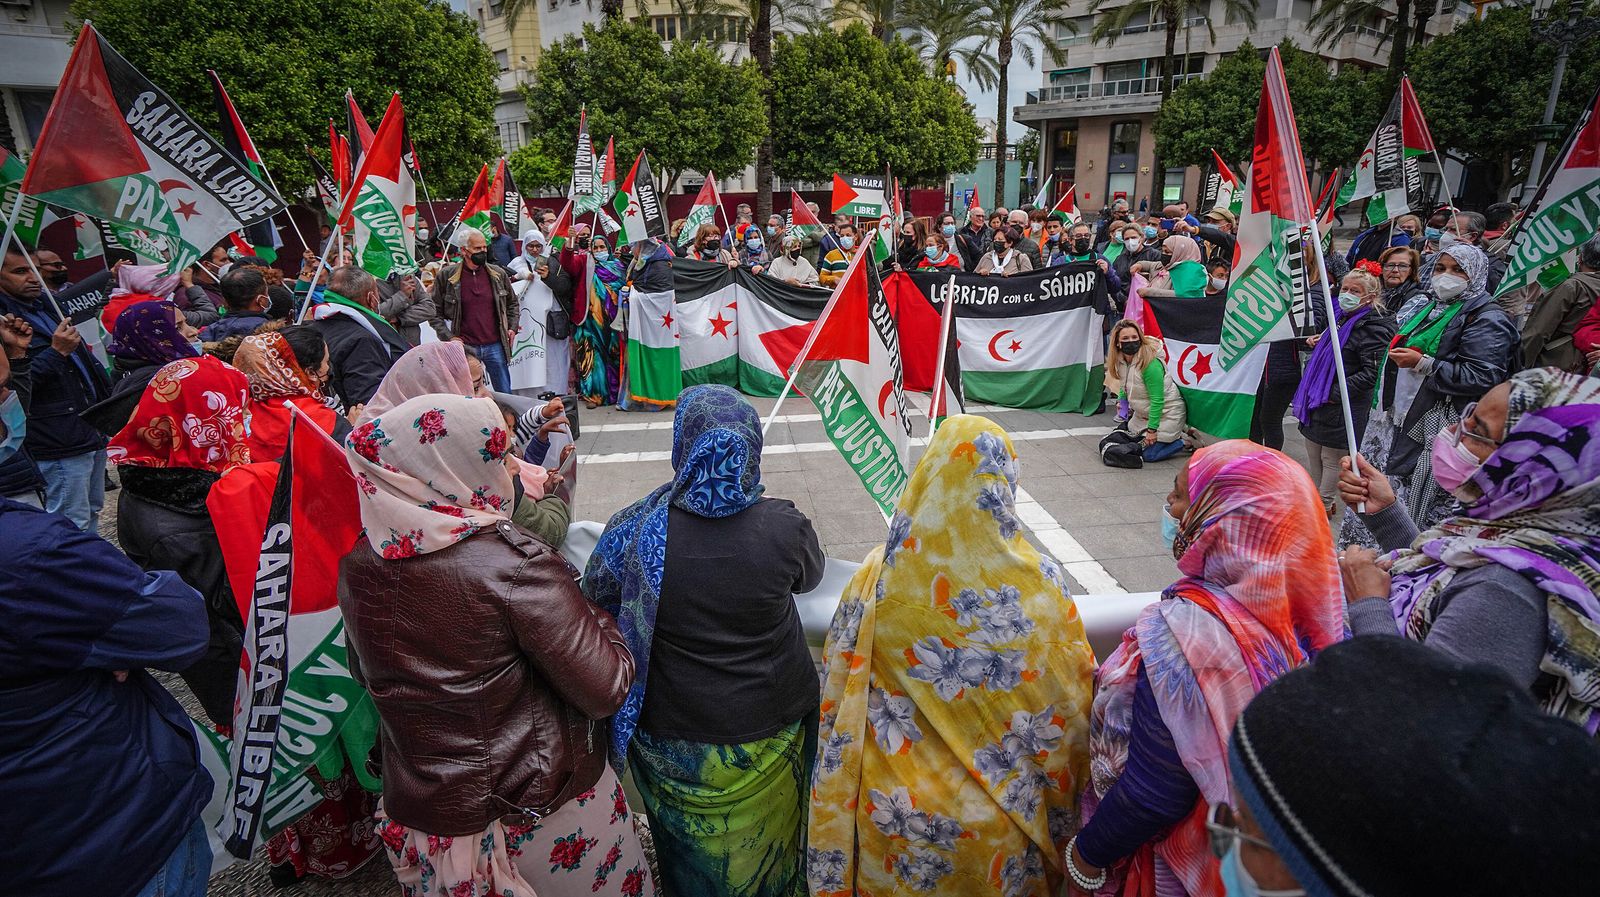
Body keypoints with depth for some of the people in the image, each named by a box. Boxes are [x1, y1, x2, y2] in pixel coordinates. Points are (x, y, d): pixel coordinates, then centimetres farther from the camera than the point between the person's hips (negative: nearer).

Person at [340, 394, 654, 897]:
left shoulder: (357, 567, -8)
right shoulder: (514, 563, -27)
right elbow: (606, 690, -22)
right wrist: (597, 615, -6)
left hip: (417, 818, 6)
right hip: (538, 818, -5)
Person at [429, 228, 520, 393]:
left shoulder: (498, 274, 5)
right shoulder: (446, 276, -2)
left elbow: (512, 303, 19)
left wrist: (512, 328, 7)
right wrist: (449, 337, -8)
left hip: (495, 345, 2)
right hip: (465, 347, -2)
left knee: (505, 395, 9)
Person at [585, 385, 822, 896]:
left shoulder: (634, 530, -23)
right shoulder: (783, 527, -22)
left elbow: (595, 599, -5)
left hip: (674, 735, 0)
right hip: (771, 728, 0)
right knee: (765, 850, 28)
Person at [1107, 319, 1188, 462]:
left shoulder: (1150, 363, -31)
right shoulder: (1121, 360, -7)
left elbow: (1157, 400, -27)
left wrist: (1152, 430, -24)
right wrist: (1121, 400, -2)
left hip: (1166, 413, -8)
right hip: (1143, 413, 8)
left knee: (1149, 454, -8)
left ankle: (1185, 441, 11)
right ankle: (1173, 433, 28)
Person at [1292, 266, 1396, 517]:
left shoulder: (1373, 327, -15)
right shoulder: (1341, 318, 11)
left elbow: (1372, 372, -22)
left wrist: (1334, 393, -23)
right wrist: (1318, 341, 10)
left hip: (1342, 407, -9)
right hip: (1318, 401, 9)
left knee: (1332, 458, 4)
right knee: (1313, 454, 17)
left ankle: (1325, 505, 17)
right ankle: (1316, 498, 30)